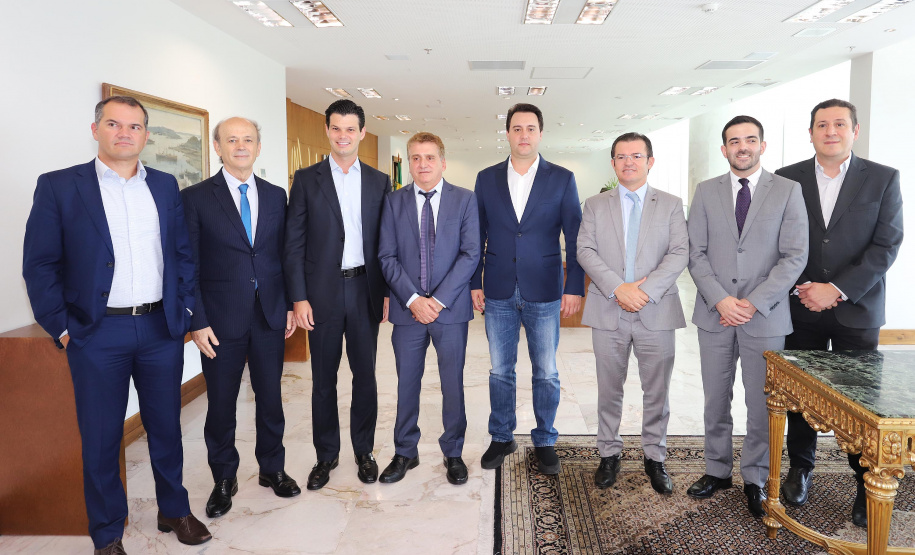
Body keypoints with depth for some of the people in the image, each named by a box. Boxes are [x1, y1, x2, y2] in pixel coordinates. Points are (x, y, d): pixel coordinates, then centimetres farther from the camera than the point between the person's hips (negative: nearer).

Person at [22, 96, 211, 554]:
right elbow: (40, 265, -3)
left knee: (166, 426, 14)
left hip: (162, 329, 3)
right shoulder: (59, 186, -2)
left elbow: (183, 253, 12)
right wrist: (61, 327, -6)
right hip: (98, 334, -2)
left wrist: (185, 309, 4)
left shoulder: (165, 186, 8)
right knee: (100, 439, 8)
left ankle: (174, 511, 33)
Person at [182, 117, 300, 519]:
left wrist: (291, 305, 5)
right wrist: (197, 322, -10)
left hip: (270, 316, 3)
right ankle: (224, 479, 28)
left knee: (270, 397, 13)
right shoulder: (195, 198, -3)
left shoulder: (276, 196, 7)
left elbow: (284, 255, 10)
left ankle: (272, 468, 31)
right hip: (221, 319, -3)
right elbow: (189, 266, -5)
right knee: (221, 403, 9)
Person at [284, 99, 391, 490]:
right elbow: (294, 243, -1)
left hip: (366, 289, 1)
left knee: (365, 375, 9)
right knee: (323, 378, 8)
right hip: (322, 292, -1)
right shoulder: (307, 180, 2)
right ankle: (326, 455, 24)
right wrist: (298, 298, -7)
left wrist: (389, 291, 0)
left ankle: (364, 451, 25)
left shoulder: (379, 182, 7)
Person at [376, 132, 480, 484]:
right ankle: (405, 453, 27)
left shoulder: (465, 200, 2)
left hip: (451, 309, -1)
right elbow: (387, 257, 0)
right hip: (407, 309, 1)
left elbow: (470, 254, -6)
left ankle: (453, 453, 25)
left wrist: (439, 300, -13)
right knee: (407, 385, 11)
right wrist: (412, 299, -12)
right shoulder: (394, 202, 5)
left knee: (453, 384, 8)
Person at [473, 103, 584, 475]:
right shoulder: (486, 179, 6)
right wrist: (474, 283, 2)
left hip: (544, 292, -1)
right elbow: (477, 236, 7)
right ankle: (502, 438, 28)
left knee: (546, 373, 8)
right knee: (500, 370, 11)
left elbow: (575, 238, -1)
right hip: (498, 292, 2)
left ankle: (544, 441, 25)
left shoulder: (562, 179, 1)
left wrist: (574, 288, -6)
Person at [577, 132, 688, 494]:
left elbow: (680, 253, -3)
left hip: (656, 312, 0)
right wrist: (618, 288, -15)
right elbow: (585, 251, -2)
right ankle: (609, 454, 24)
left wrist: (646, 290, -16)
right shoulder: (596, 205, 9)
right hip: (608, 312, 1)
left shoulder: (671, 205, 8)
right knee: (609, 390, 10)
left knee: (656, 391, 8)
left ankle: (655, 457, 24)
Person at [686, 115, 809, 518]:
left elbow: (795, 255, -5)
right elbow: (696, 253, 2)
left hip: (765, 316, -1)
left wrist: (754, 303, -13)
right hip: (715, 314, 2)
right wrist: (720, 300, -11)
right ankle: (717, 470, 27)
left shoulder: (787, 191, 1)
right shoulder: (706, 192, 6)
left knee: (761, 403, 7)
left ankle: (755, 479, 24)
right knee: (716, 399, 11)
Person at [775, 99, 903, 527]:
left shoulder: (883, 179, 1)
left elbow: (887, 245, -6)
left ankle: (868, 484, 18)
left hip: (856, 308, -1)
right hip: (801, 308, 1)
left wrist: (837, 290, -14)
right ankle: (800, 468, 26)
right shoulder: (787, 179, 3)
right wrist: (799, 287, -8)